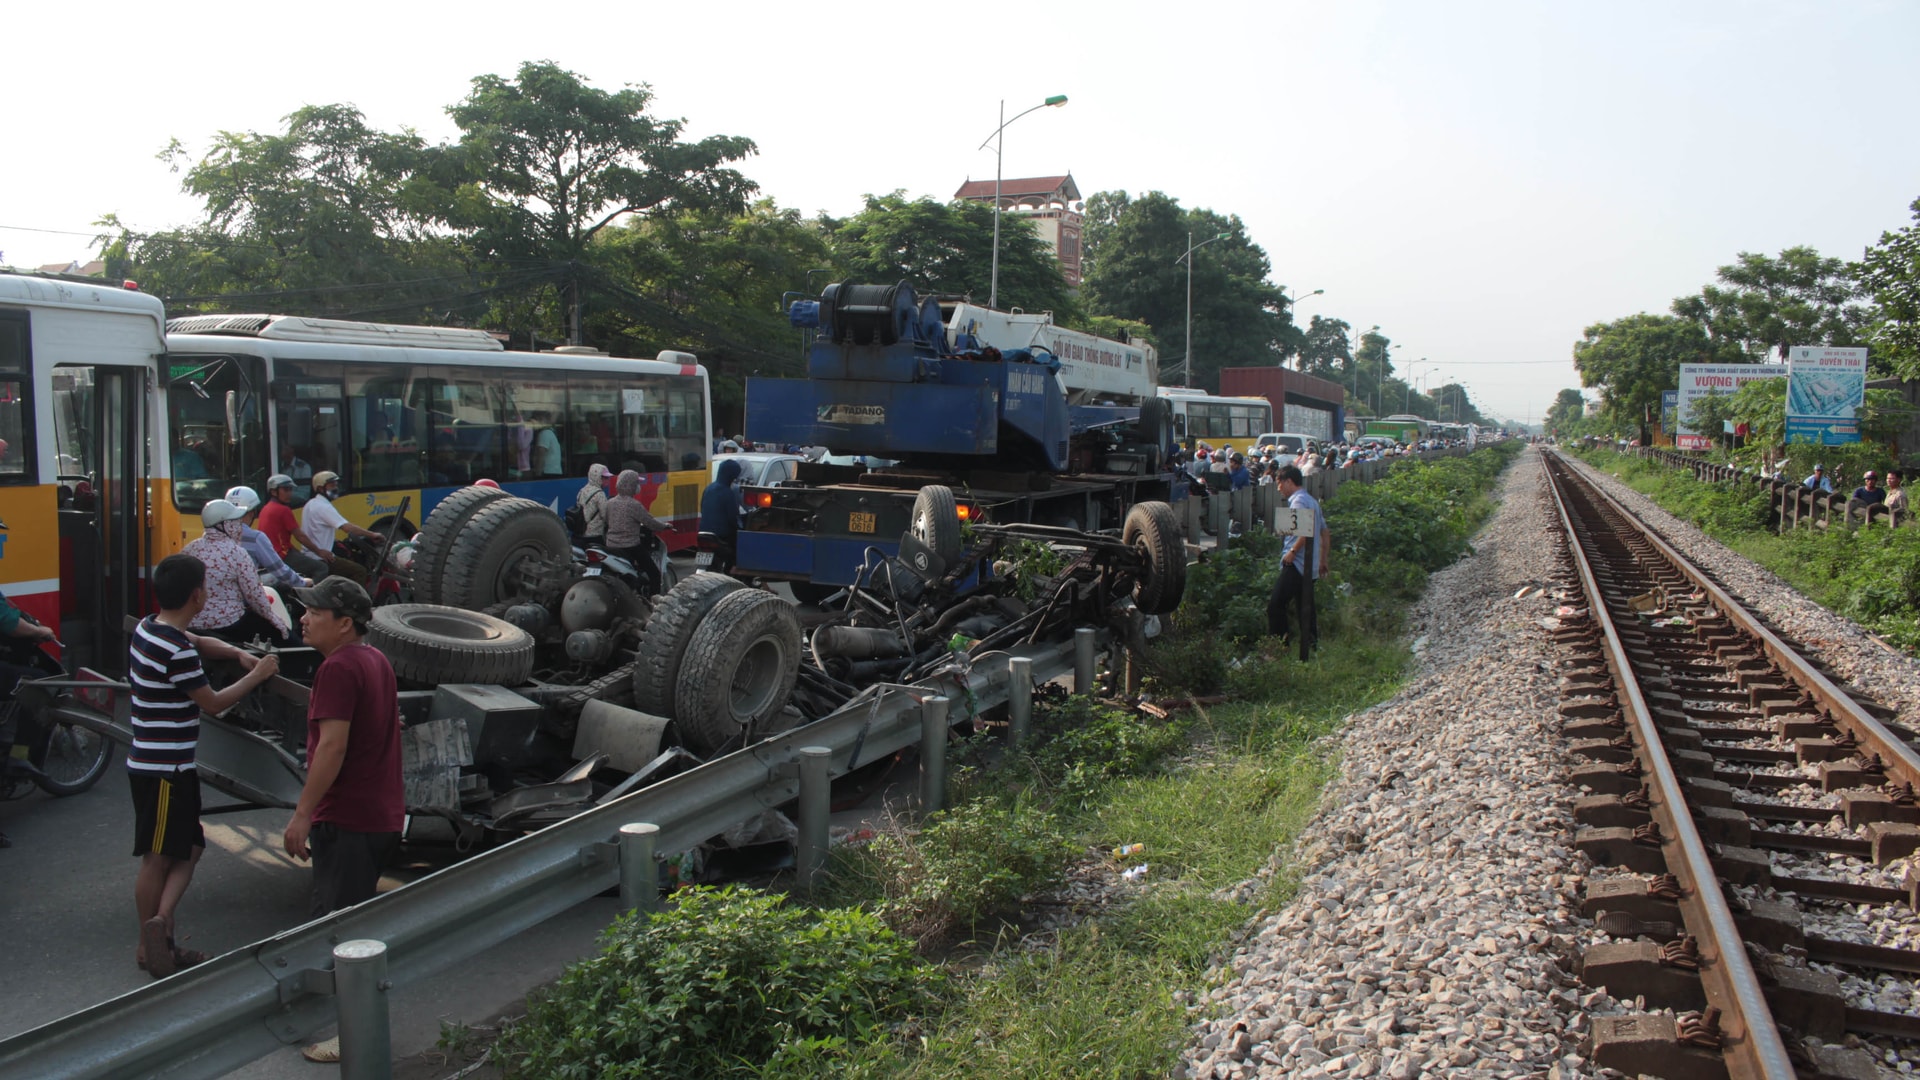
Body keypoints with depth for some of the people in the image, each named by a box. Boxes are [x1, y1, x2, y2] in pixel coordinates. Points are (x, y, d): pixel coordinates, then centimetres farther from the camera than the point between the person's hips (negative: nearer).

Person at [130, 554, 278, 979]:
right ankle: (151, 947, 10)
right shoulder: (176, 652, -23)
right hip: (165, 770, -9)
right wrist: (256, 676, -3)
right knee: (159, 859, 1)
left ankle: (159, 923, 11)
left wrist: (238, 654, 7)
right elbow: (213, 703, -14)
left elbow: (199, 643, 23)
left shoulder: (148, 629, 5)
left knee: (189, 848, 15)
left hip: (148, 764, 9)